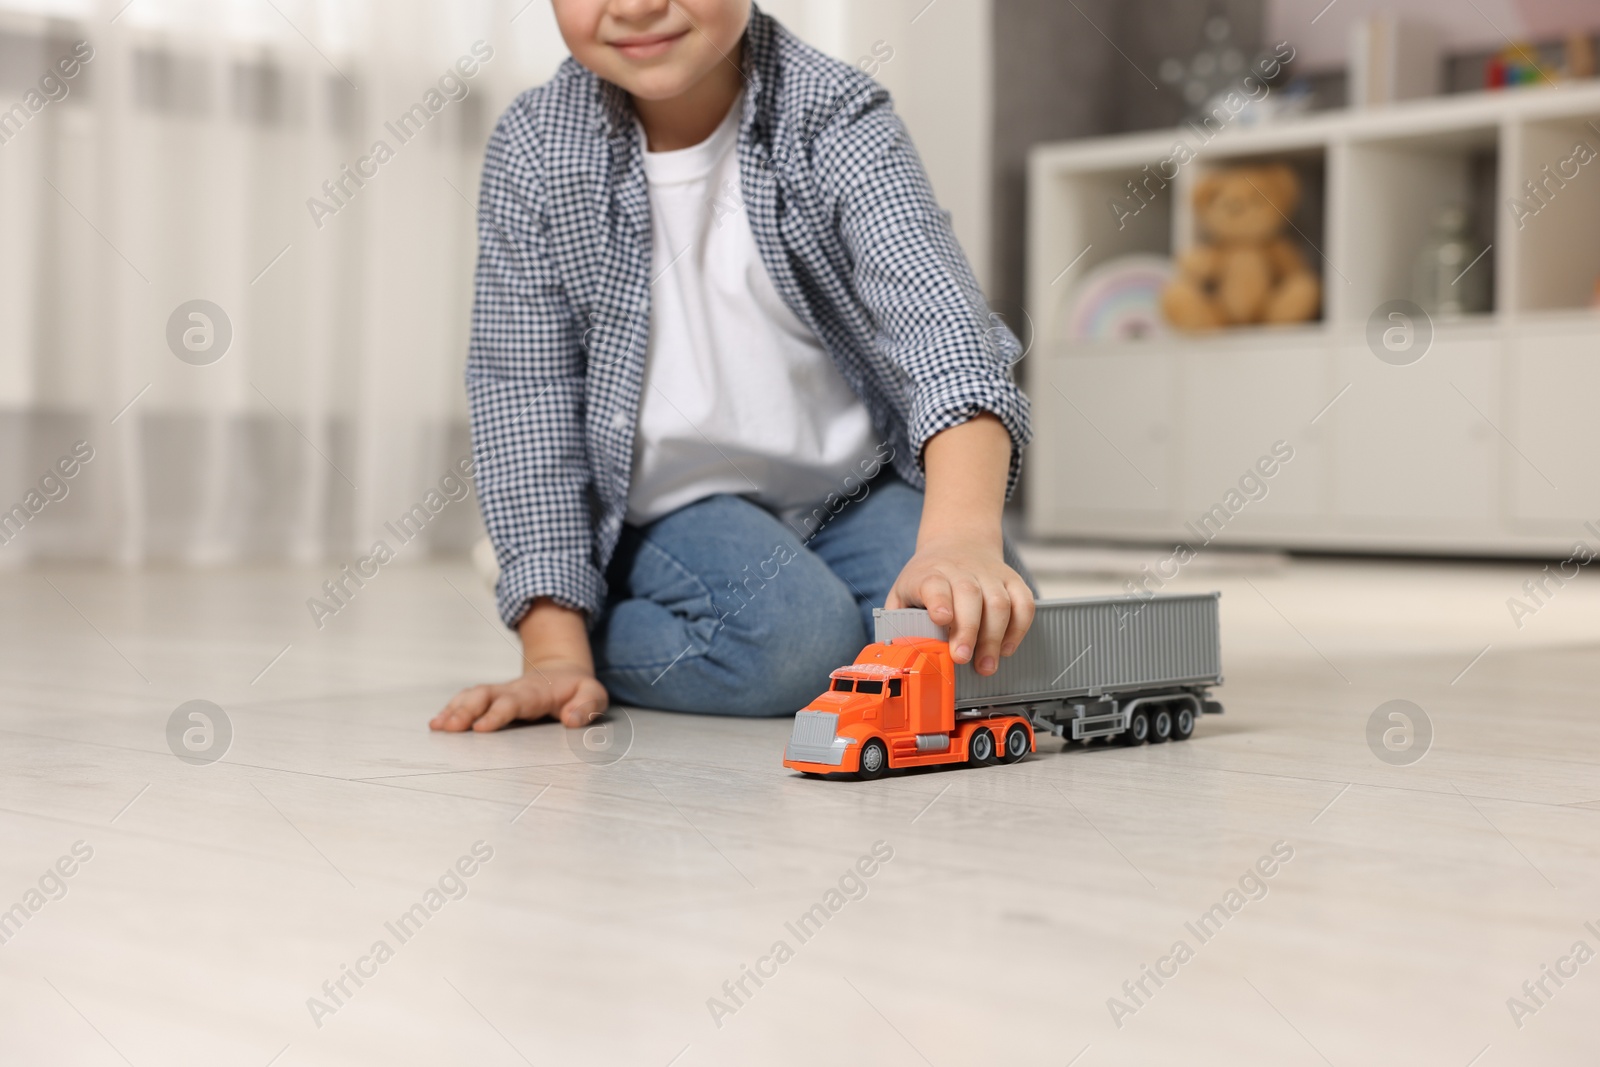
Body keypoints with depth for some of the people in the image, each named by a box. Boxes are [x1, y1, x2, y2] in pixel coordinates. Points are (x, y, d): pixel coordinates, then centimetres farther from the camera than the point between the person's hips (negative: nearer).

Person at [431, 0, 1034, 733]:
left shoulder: (834, 120, -15)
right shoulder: (536, 152, -11)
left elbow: (934, 308, -32)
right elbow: (526, 396, -9)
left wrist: (962, 535, -50)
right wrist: (556, 652, -15)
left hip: (856, 486, 1)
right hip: (670, 505, -1)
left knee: (988, 629, -24)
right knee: (793, 633, -30)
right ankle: (599, 639, -2)